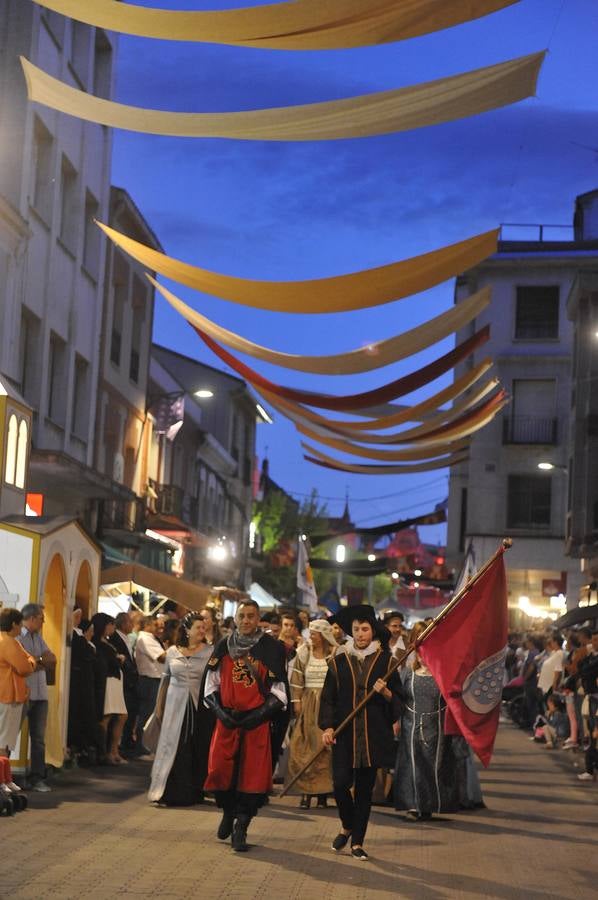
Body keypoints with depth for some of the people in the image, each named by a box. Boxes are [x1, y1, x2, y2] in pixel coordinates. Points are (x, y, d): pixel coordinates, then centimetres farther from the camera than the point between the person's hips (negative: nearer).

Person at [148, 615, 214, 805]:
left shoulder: (210, 652, 0)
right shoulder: (172, 652, 7)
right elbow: (165, 680, 13)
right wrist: (159, 705, 13)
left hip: (199, 707, -2)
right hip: (175, 706, 2)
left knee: (198, 750, 2)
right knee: (173, 748, 2)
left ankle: (194, 792, 13)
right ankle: (170, 791, 9)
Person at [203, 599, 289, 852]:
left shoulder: (271, 648, 0)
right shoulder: (224, 646, 7)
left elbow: (278, 690, 0)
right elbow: (211, 685, 10)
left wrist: (258, 715, -10)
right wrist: (221, 712, -4)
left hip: (257, 721, -2)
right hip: (227, 720, 2)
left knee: (253, 773, -3)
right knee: (220, 771, -2)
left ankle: (240, 830, 9)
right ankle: (228, 813, 27)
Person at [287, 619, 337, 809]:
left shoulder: (336, 654, -1)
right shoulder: (303, 653, 6)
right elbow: (296, 679, 6)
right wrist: (296, 701, -1)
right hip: (308, 703, 2)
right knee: (304, 747, -4)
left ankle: (323, 793, 4)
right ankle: (306, 792, -2)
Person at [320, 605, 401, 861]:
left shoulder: (386, 662, 4)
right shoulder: (339, 662, 6)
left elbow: (397, 701, 7)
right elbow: (328, 698, 6)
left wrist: (385, 692, -14)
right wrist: (327, 727, -7)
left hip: (373, 735, 0)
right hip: (344, 734, 0)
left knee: (365, 788, 2)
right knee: (341, 783, -9)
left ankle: (357, 842, 14)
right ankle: (347, 827, 19)